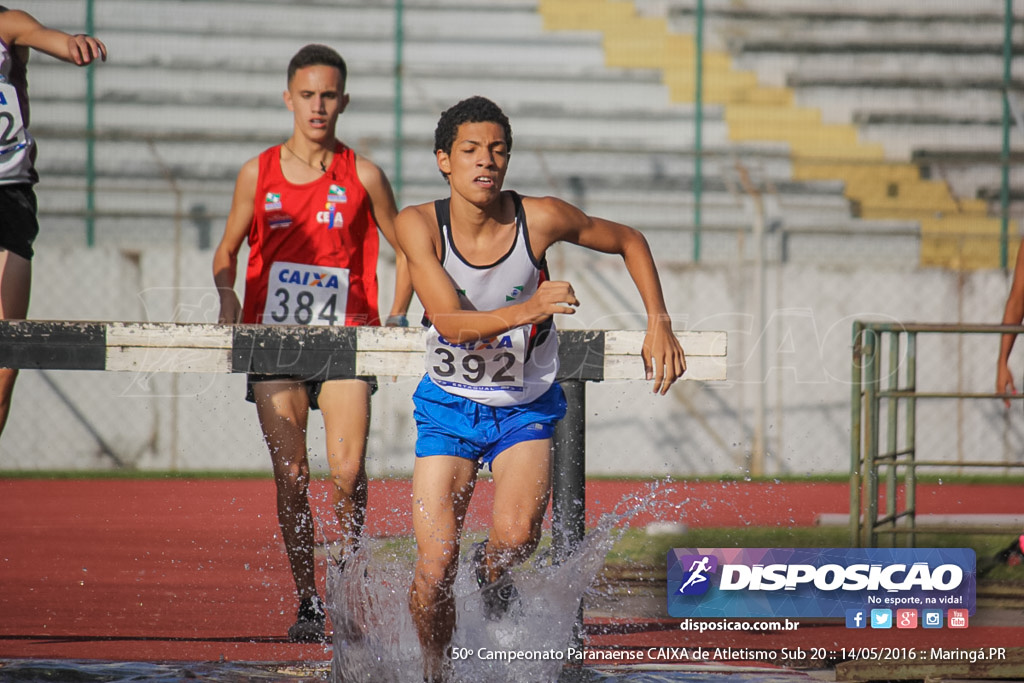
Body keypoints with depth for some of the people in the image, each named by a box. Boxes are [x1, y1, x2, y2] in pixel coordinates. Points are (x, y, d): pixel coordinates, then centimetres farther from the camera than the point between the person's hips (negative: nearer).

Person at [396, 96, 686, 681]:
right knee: (434, 568, -8)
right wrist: (530, 310, -42)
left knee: (515, 537, -25)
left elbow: (629, 241, 2)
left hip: (526, 407, 0)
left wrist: (659, 323, -8)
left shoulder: (541, 218, -16)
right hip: (450, 404, 0)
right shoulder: (419, 226, -18)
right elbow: (453, 325, -27)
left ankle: (493, 572, 12)